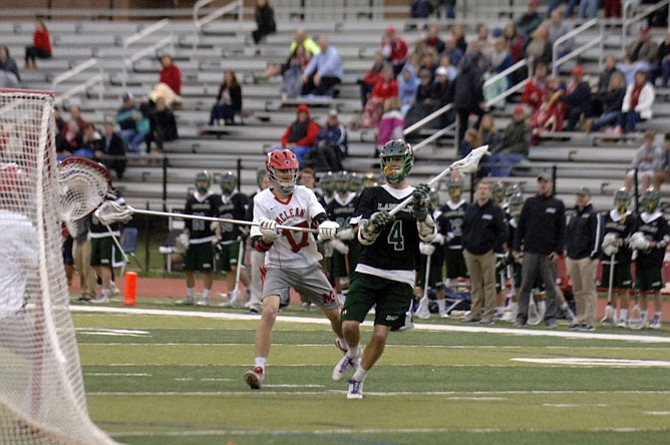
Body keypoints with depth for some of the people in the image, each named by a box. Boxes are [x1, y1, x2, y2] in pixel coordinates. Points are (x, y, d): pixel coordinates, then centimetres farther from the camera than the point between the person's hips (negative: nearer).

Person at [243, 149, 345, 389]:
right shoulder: (262, 201, -9)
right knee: (269, 311, -26)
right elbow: (259, 245, -12)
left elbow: (320, 218, -15)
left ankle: (346, 345, 45)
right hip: (278, 267, -3)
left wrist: (326, 226, -39)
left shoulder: (304, 194, -1)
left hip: (309, 266, 3)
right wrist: (267, 236, -35)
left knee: (336, 314, 12)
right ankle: (258, 368, -26)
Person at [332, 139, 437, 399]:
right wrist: (373, 224, -28)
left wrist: (421, 211, -25)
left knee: (380, 335, -8)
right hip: (368, 272, 0)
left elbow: (429, 236, -7)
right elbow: (363, 236, -5)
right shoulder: (372, 195, 4)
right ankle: (353, 356, 22)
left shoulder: (419, 197, 6)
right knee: (349, 325, -12)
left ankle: (358, 380, 12)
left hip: (400, 278, 0)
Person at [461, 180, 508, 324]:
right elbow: (464, 229, 20)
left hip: (487, 253, -5)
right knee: (475, 285, 8)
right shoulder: (470, 210, 12)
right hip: (470, 253, 5)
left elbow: (503, 232, -3)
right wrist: (465, 247, 11)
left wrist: (494, 247, -8)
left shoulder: (495, 210, -2)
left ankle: (489, 314, -3)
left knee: (489, 284, -4)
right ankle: (475, 313, 12)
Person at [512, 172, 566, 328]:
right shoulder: (530, 203, 10)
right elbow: (520, 226, 9)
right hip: (530, 251, 1)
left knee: (550, 287, 1)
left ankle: (551, 317, 4)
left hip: (548, 253, -1)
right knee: (525, 286, 0)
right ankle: (521, 316, 3)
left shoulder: (558, 205, 7)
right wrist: (516, 248, 1)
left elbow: (561, 230, 5)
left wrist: (558, 251, -5)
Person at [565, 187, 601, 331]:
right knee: (577, 291, 9)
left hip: (587, 258, -8)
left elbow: (597, 236, -9)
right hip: (573, 258, 8)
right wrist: (567, 253, 16)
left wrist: (593, 254, -14)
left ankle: (589, 321, -7)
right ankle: (580, 320, 13)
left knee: (588, 291, -7)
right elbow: (568, 235, 24)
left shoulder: (593, 215, -4)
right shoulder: (574, 215, 19)